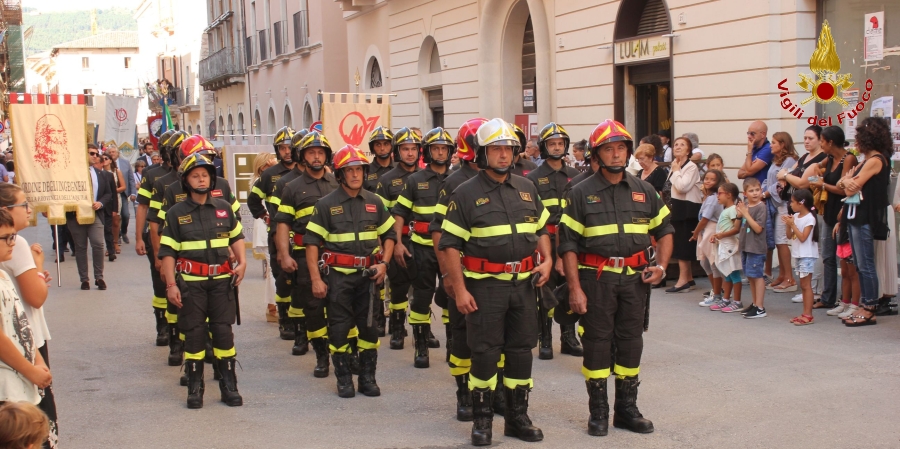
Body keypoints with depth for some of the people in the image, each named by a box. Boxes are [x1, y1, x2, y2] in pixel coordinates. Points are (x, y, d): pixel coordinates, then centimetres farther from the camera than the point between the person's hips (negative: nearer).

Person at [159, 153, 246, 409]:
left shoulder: (224, 208, 6)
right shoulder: (176, 214, 0)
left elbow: (236, 236, 18)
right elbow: (168, 251, -2)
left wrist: (241, 262, 3)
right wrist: (171, 284, -8)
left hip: (222, 280, 2)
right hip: (191, 282, -1)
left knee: (223, 331, 3)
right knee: (194, 333, 4)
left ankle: (229, 385, 13)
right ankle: (194, 388, 15)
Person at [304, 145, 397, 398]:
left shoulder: (374, 202, 7)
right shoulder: (326, 205, -3)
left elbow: (389, 235, 14)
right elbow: (312, 242, -5)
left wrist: (384, 263, -2)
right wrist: (316, 279, -11)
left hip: (368, 274, 3)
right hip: (338, 275, -3)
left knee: (369, 326, 6)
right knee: (339, 327, 1)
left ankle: (368, 378, 19)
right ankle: (344, 379, 14)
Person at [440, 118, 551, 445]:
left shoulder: (527, 189, 10)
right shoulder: (466, 194, -5)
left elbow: (541, 229, 20)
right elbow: (450, 244, -7)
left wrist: (547, 259, 3)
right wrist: (459, 288, -13)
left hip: (523, 283, 5)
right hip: (485, 285, -5)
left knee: (521, 350, 10)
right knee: (485, 353, 0)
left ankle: (518, 417, 23)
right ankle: (482, 420, 15)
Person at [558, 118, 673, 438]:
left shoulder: (644, 191, 9)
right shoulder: (581, 193, -2)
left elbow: (664, 230, 16)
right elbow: (569, 243, -5)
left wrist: (661, 265, 0)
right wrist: (574, 288, -11)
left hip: (635, 278, 3)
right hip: (596, 278, -3)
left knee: (631, 342, 10)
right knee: (597, 343, 4)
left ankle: (627, 408, 23)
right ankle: (598, 411, 16)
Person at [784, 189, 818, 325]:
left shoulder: (809, 218, -14)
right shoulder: (795, 216, 8)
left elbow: (803, 237, -19)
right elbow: (790, 236, 11)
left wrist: (792, 224, -18)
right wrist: (788, 225, -4)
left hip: (807, 256, -8)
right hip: (799, 255, 8)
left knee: (806, 285, -7)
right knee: (803, 286, 11)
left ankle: (808, 315, -5)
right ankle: (805, 313, 15)